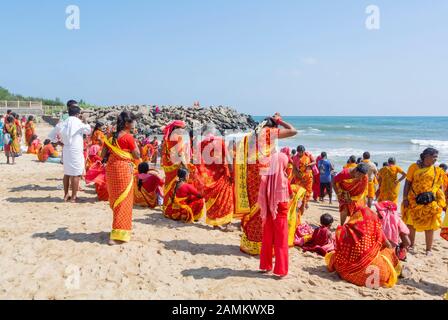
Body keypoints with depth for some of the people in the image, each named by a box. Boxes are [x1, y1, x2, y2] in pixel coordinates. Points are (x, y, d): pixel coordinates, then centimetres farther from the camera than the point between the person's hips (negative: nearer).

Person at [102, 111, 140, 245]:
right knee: (123, 201, -1)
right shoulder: (128, 137, -11)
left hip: (111, 169, 7)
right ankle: (118, 235, -2)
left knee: (116, 199, 18)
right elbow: (137, 155, -6)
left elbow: (103, 155, 10)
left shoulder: (111, 137, 10)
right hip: (124, 170, -7)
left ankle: (117, 228, 32)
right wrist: (135, 143, 4)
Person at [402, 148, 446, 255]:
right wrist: (405, 198, -7)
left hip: (430, 202, 0)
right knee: (411, 224, 9)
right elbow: (408, 183, -1)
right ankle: (411, 245, 27)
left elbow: (440, 187, 6)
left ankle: (429, 249, 17)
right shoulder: (414, 167, -1)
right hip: (414, 201, 0)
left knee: (429, 226, 5)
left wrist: (442, 202, -2)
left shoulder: (437, 171, 4)